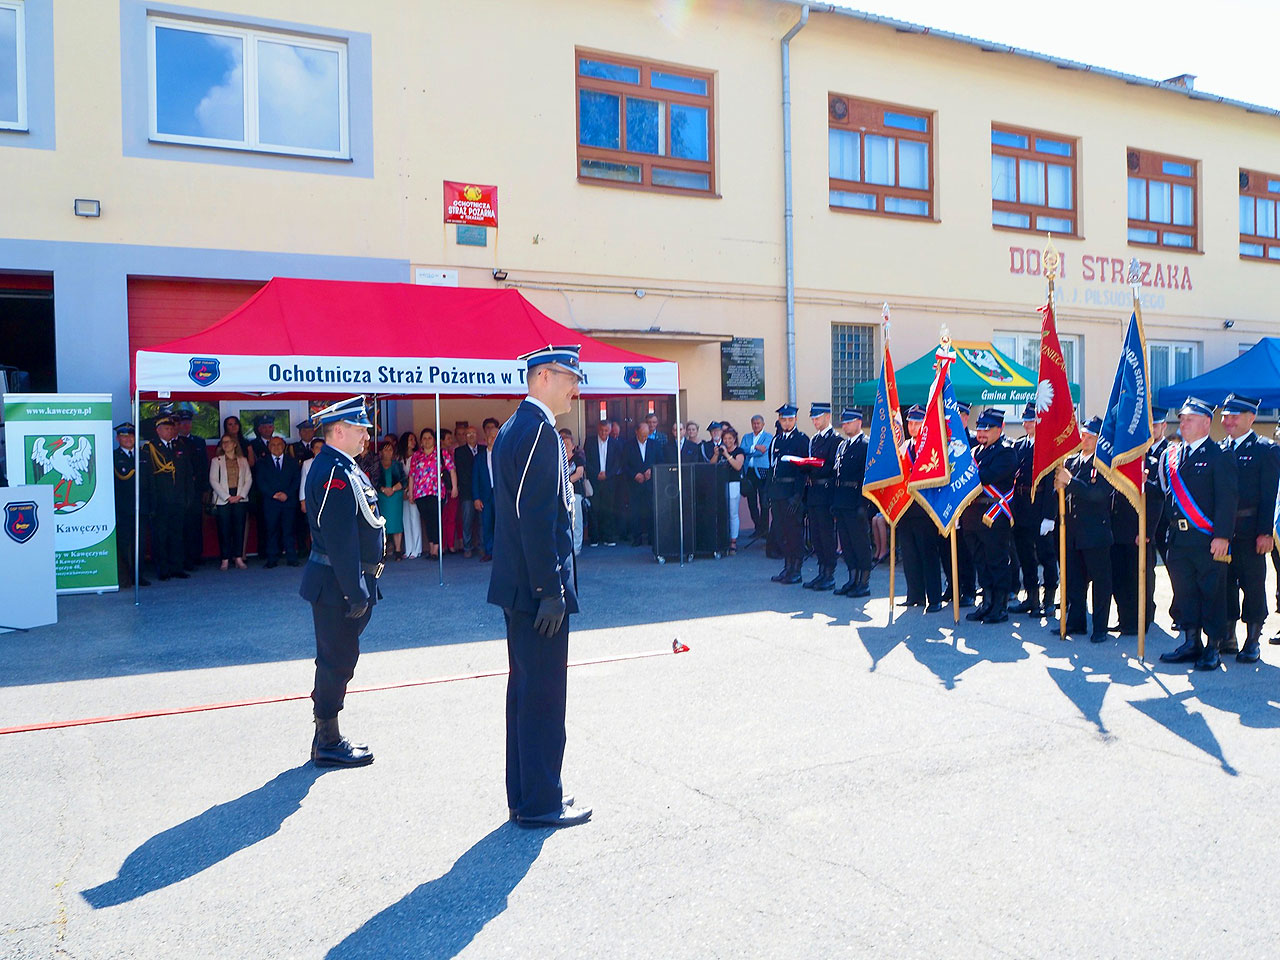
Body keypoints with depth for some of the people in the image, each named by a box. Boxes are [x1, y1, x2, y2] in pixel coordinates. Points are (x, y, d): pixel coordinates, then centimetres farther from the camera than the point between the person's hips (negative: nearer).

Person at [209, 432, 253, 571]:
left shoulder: (243, 460, 13)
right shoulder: (216, 461, 7)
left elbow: (249, 479, 8)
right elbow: (213, 481, -1)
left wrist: (240, 495, -6)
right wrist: (227, 497, -9)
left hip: (240, 499, 2)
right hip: (222, 500, -2)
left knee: (239, 528, 0)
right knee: (224, 530, -3)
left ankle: (239, 558, 4)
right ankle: (225, 559, 1)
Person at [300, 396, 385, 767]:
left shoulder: (342, 468, 15)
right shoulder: (335, 473, -19)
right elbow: (341, 541, -23)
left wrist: (361, 587, 20)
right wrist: (355, 593, -23)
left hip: (347, 582, 11)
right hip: (339, 584, -10)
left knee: (338, 660, 17)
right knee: (337, 661, -1)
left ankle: (327, 737, 28)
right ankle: (328, 743, 11)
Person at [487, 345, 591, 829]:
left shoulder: (514, 427, 15)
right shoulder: (538, 429, -16)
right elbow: (536, 516, -22)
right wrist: (550, 590, -21)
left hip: (518, 587, 11)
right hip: (538, 588, -11)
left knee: (527, 688, 16)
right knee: (544, 693, -1)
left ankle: (525, 796, 27)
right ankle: (539, 803, 10)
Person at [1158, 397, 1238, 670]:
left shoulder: (1220, 456, -4)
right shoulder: (1169, 455, 13)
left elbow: (1227, 499, -10)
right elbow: (1161, 494, 14)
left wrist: (1222, 536, -17)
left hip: (1208, 539, -6)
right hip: (1178, 538, 6)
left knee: (1212, 593, 2)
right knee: (1184, 591, 10)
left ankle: (1213, 647, 10)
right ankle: (1191, 642, 20)